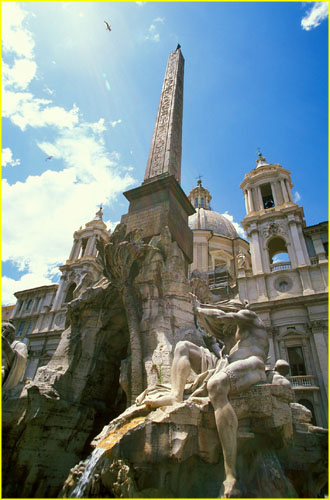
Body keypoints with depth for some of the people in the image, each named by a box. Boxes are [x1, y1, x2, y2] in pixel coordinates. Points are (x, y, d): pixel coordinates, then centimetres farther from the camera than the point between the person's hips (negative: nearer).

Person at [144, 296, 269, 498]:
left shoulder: (249, 316, 15)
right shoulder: (232, 335, 37)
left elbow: (220, 316, 3)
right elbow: (211, 328, 44)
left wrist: (201, 309, 18)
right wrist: (200, 310, 41)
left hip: (250, 367, -9)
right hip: (223, 367, 9)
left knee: (215, 385, -43)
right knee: (183, 346, 8)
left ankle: (231, 475, -43)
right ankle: (176, 395, -18)